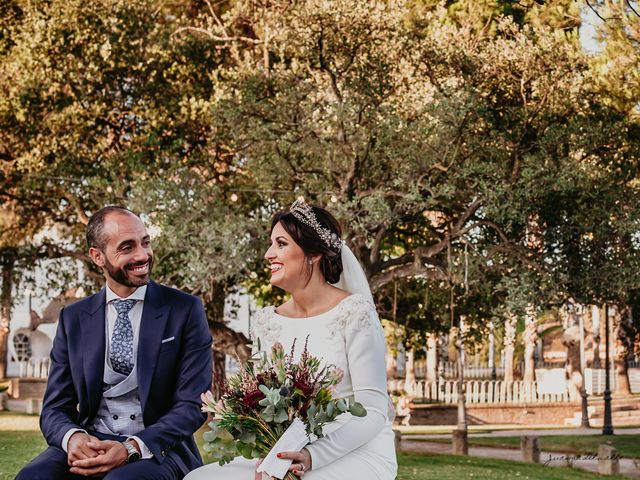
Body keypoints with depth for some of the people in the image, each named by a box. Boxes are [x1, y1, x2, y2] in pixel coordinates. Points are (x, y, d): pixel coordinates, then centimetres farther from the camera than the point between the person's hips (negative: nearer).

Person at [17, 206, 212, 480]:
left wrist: (132, 448, -20)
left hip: (158, 448, -2)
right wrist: (73, 437, -17)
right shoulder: (73, 319, 9)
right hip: (91, 444, 2)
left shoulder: (185, 310, 1)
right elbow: (54, 408, 8)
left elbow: (193, 405, -4)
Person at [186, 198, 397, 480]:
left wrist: (312, 456, -25)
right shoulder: (267, 322, 8)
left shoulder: (354, 312, -9)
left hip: (358, 454, -6)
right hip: (291, 456, 6)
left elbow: (373, 411, -12)